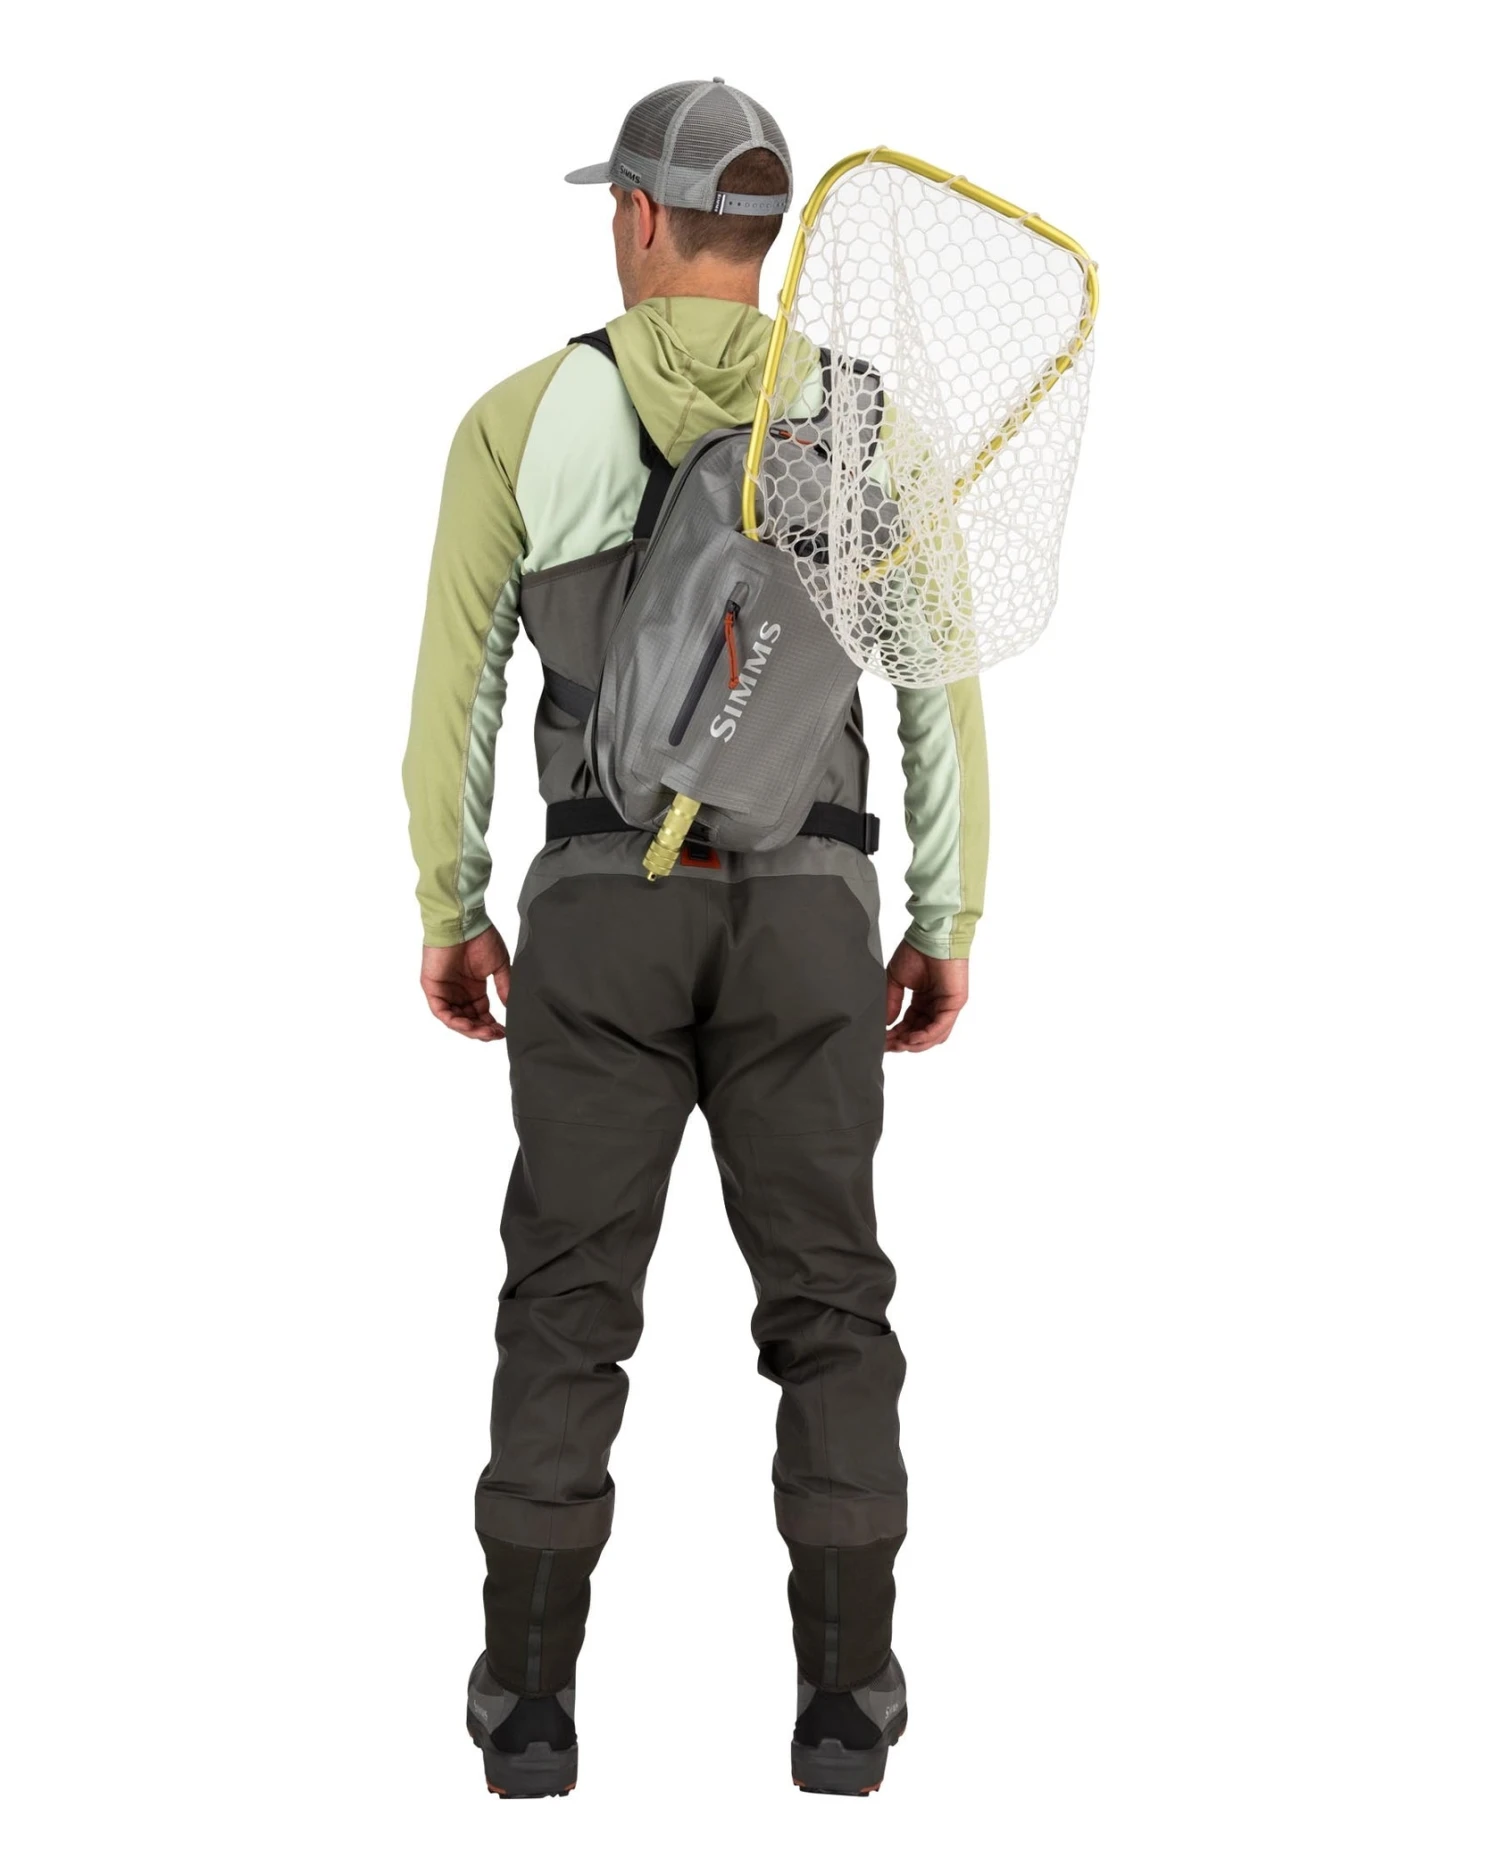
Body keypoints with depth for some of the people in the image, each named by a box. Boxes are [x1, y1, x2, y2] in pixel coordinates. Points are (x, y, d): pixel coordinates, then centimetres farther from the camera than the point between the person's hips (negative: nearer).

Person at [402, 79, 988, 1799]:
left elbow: (455, 686, 2)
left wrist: (448, 917, 12)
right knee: (826, 1309, 7)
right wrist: (950, 927, 11)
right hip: (801, 917, 1)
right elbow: (942, 695, 3)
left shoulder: (522, 417, 1)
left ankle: (531, 1705, 4)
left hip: (604, 915, 0)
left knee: (568, 1312, 6)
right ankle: (843, 1704, 4)